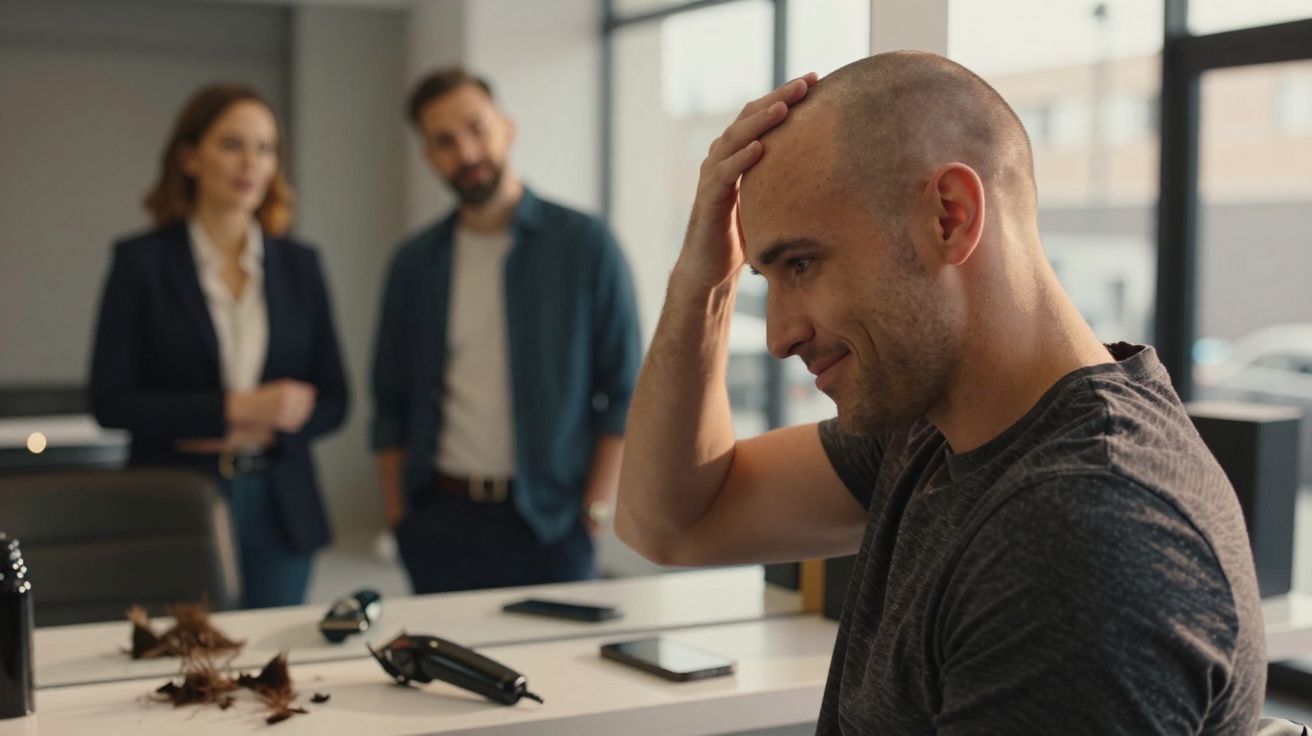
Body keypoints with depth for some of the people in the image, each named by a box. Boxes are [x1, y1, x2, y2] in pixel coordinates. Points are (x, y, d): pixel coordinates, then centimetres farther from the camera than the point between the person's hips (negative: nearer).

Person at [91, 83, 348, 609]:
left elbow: (331, 402, 9)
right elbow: (110, 401, -5)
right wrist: (234, 408, -14)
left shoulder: (299, 265, 8)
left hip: (280, 510, 3)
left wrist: (259, 432, -10)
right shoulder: (141, 261, 0)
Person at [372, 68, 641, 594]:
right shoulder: (415, 263, 8)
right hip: (439, 522, 3)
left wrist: (596, 508, -7)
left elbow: (624, 392, -1)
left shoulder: (584, 245, -1)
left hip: (548, 526, -2)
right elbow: (391, 406, 13)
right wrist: (397, 514, 5)